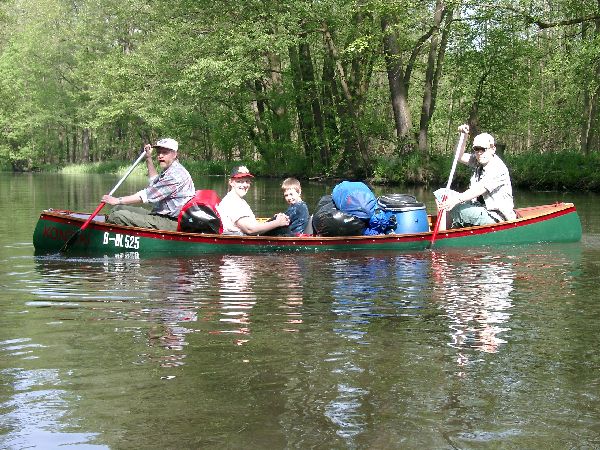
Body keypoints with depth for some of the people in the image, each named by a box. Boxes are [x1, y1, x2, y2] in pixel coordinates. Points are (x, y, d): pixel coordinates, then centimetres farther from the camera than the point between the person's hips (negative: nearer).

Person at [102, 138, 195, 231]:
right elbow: (155, 181, 42)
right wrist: (149, 158, 35)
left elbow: (148, 195, -22)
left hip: (170, 224, -11)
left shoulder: (176, 174, -18)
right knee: (119, 209, 10)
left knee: (118, 216, -21)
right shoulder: (169, 171, 18)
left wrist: (118, 200, -17)